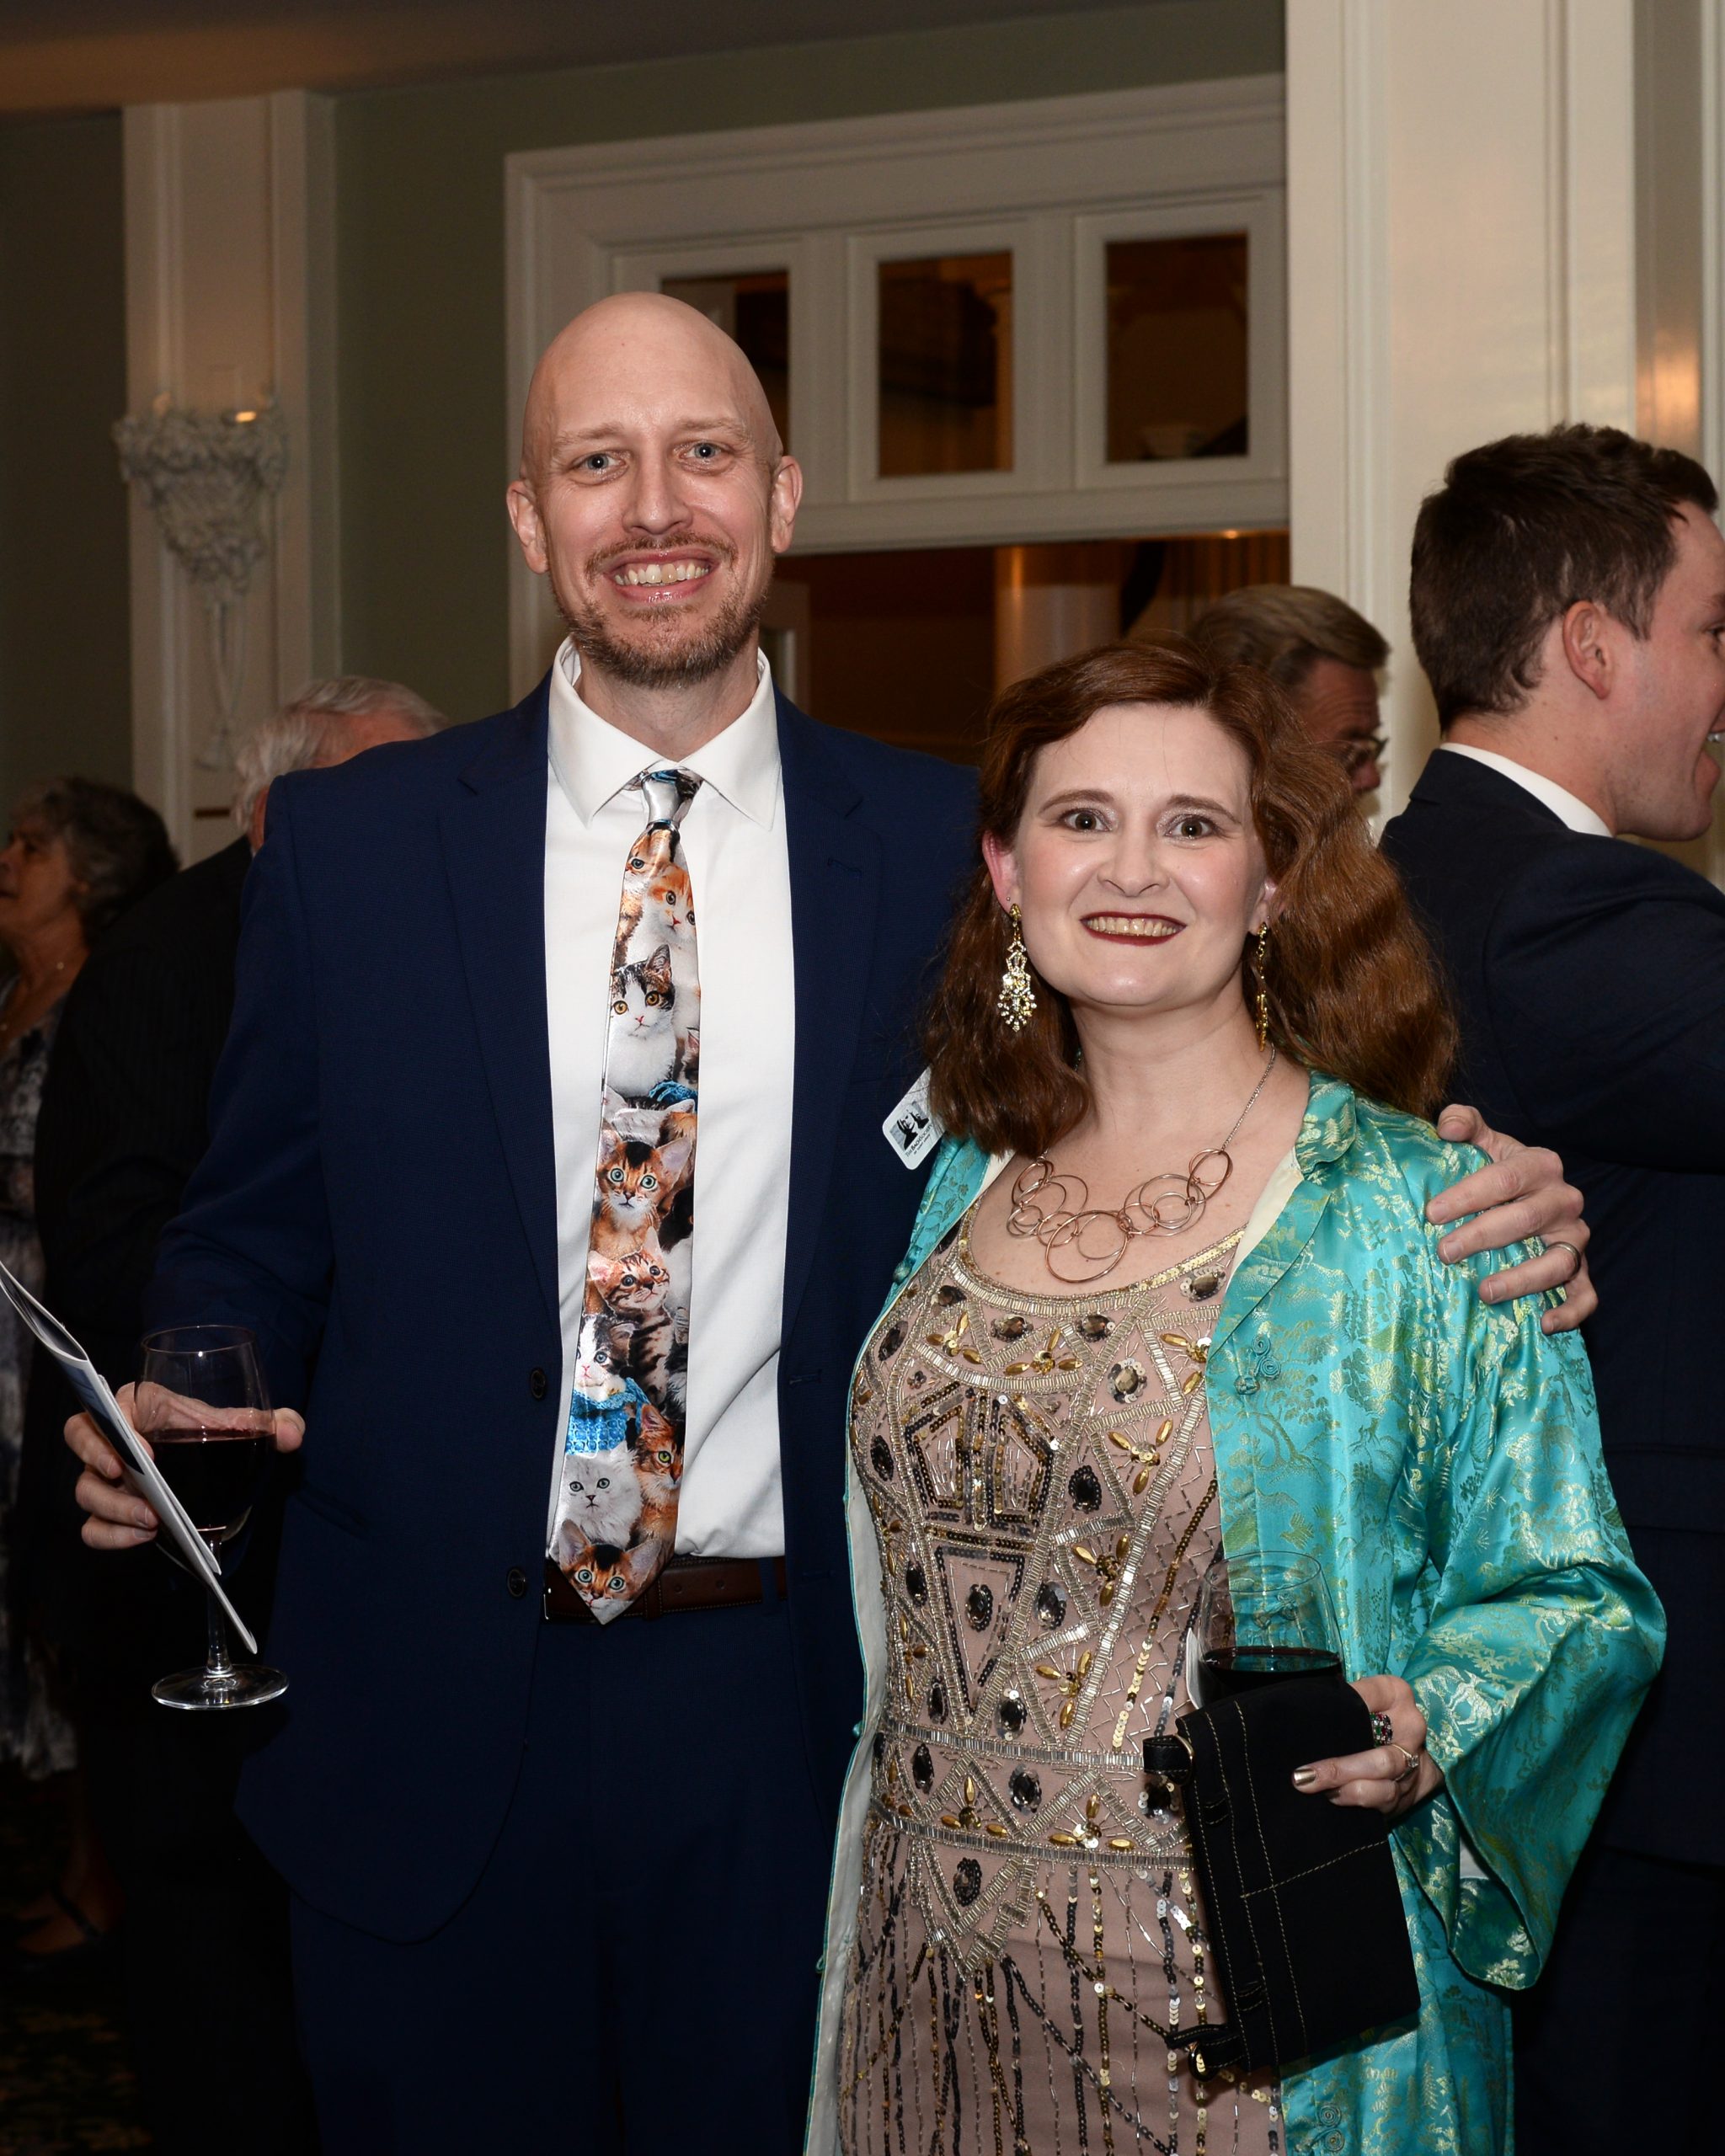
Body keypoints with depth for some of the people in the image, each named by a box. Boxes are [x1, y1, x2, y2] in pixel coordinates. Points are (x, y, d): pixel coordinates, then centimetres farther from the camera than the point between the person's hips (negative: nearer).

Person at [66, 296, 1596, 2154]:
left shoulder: (944, 848, 1)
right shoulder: (347, 846, 1)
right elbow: (254, 1238, 6)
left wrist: (1472, 1197, -12)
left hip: (794, 1728, 0)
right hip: (430, 1728, 0)